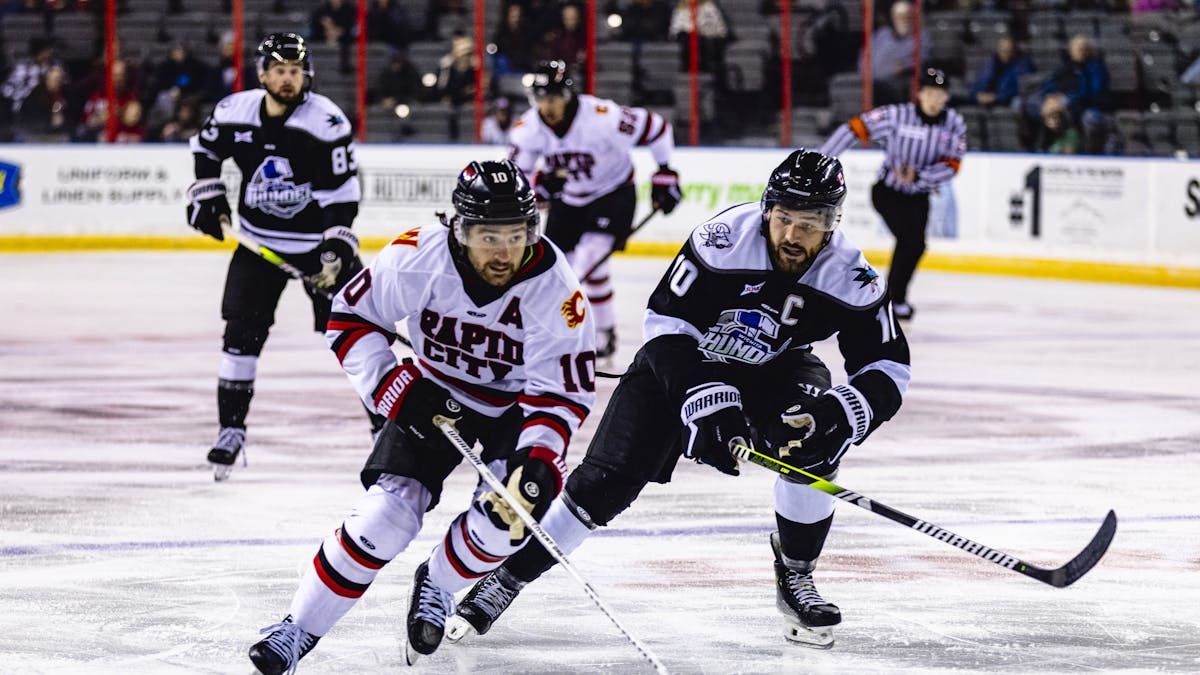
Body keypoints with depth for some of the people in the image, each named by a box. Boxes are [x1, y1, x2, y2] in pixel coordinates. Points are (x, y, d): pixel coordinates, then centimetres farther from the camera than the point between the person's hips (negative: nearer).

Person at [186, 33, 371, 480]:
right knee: (242, 330, -7)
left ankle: (383, 421, 9)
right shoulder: (234, 113, -8)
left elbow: (343, 191, -17)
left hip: (319, 240, -2)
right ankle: (231, 429, 3)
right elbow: (205, 147, 15)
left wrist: (337, 250, -24)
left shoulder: (326, 122, -18)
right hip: (259, 240, 2)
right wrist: (206, 194, 6)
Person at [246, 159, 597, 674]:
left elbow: (562, 394, -23)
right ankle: (297, 630, -5)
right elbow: (351, 318, -11)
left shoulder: (554, 289, -28)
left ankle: (437, 587, 11)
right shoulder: (418, 257, -26)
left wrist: (539, 463, -38)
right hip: (433, 395, 0)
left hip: (516, 403, 0)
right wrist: (396, 390, -20)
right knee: (388, 511, -16)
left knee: (507, 516, -22)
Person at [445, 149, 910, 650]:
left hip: (774, 369, 2)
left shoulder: (849, 276, -23)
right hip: (682, 360, -2)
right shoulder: (724, 238, -30)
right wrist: (705, 396, -37)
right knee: (606, 480, -14)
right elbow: (666, 320, -25)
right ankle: (506, 579, 0)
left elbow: (887, 367, -18)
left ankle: (795, 581, -5)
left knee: (813, 446, -28)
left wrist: (843, 415, -38)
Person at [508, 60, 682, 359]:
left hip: (613, 192, -5)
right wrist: (539, 181, -21)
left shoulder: (602, 116, -31)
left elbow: (656, 127, -18)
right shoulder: (526, 129, -17)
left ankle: (604, 332, -8)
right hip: (568, 197, 5)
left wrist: (665, 173, -12)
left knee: (588, 260, -23)